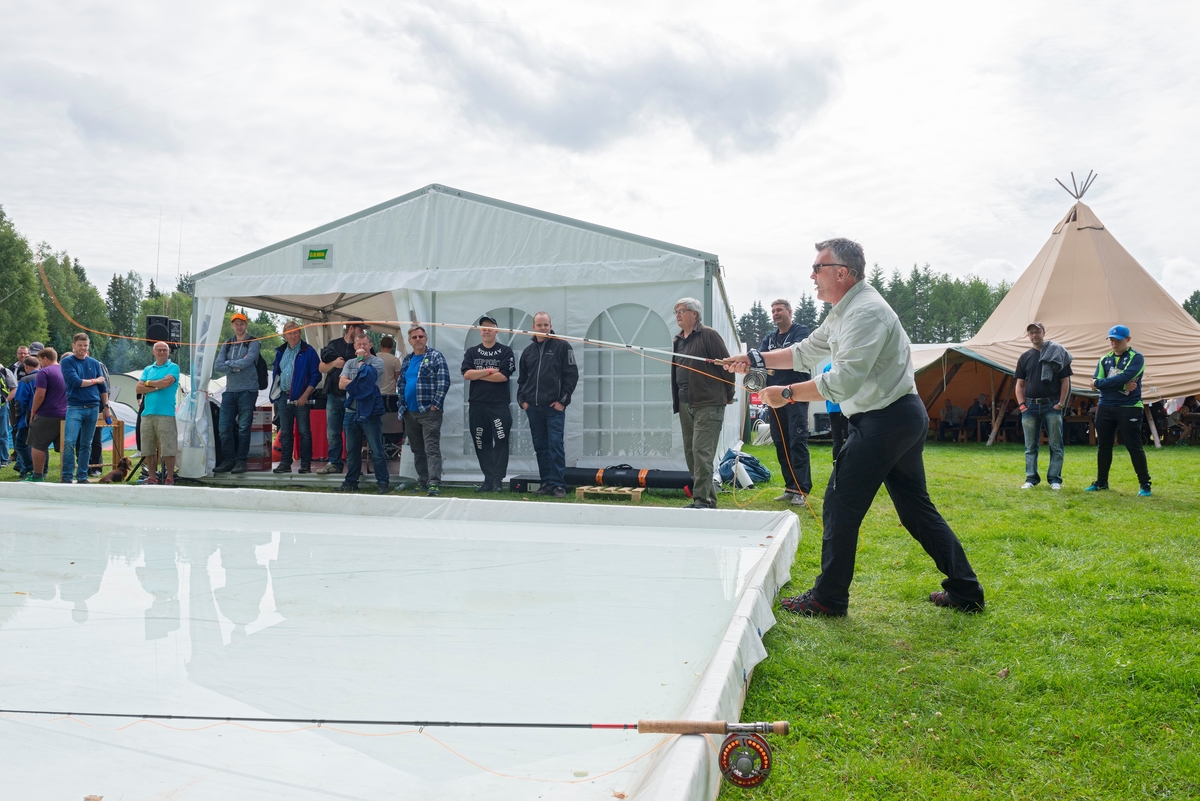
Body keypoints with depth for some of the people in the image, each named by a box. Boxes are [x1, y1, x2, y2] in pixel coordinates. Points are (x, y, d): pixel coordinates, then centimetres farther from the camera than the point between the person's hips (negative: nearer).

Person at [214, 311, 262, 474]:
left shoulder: (253, 343, 2)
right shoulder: (226, 345, 16)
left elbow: (247, 361, -15)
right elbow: (217, 366, 3)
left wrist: (228, 363, -2)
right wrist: (236, 366, -8)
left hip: (247, 391, -5)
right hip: (229, 391, 5)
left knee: (243, 427, -4)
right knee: (224, 427, -1)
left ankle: (241, 461, 3)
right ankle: (229, 460, 8)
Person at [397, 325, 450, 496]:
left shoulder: (436, 357, -3)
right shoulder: (407, 360, 16)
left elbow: (444, 382, -11)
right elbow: (400, 383, 23)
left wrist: (435, 404, -16)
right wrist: (402, 402, 11)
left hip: (429, 412, -7)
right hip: (410, 413, 7)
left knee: (431, 448, -11)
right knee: (417, 450, 12)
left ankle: (433, 482, -15)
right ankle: (422, 481, 20)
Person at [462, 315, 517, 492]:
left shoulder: (505, 351, 3)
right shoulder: (471, 352, 12)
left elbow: (503, 376, -11)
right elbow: (466, 374, -3)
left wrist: (477, 374, -6)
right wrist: (489, 371, -9)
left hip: (499, 405, -3)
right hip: (477, 405, 4)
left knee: (501, 442, -8)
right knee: (481, 444, 6)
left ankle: (498, 481, -4)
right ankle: (488, 480, 13)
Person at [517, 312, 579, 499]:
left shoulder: (562, 346, 0)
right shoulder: (528, 351, 15)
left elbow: (572, 374, -4)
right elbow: (522, 379, 21)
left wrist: (563, 400, -9)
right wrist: (522, 399, 8)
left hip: (554, 406, -5)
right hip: (533, 407, 5)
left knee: (555, 445, -8)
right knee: (540, 446, 8)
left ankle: (558, 485, -4)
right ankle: (546, 483, 15)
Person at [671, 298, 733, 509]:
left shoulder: (708, 335, -7)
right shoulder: (678, 340, 17)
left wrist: (728, 395, -2)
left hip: (708, 405, -8)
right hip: (685, 405, 8)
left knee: (701, 452, -12)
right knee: (690, 453, 8)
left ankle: (703, 500, -10)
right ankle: (707, 498, 17)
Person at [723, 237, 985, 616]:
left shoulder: (866, 311, -18)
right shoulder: (844, 312, 15)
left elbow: (843, 381, -26)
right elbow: (805, 352, 23)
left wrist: (786, 394, -21)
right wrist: (754, 359, 14)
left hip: (883, 419, -11)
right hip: (905, 417, 11)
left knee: (841, 504, -4)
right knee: (915, 507, 15)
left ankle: (828, 598, 6)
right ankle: (965, 590, 21)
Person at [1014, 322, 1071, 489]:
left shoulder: (1057, 353, 1)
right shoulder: (1025, 357, 10)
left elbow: (1065, 381, 0)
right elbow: (1020, 384, 12)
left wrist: (1061, 403, -7)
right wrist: (1021, 404, 1)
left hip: (1052, 405, -3)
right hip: (1030, 405, 3)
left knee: (1056, 445, 1)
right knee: (1030, 446, 6)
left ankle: (1055, 479, 8)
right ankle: (1031, 478, 12)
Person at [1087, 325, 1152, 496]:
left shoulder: (1136, 358, -4)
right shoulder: (1104, 359, 11)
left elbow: (1125, 377, -20)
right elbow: (1097, 382, -3)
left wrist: (1099, 383, -12)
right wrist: (1122, 385, -15)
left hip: (1129, 408, -5)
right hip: (1105, 407, 5)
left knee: (1134, 447, -3)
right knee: (1103, 446, 10)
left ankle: (1144, 484, 6)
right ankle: (1101, 482, 20)